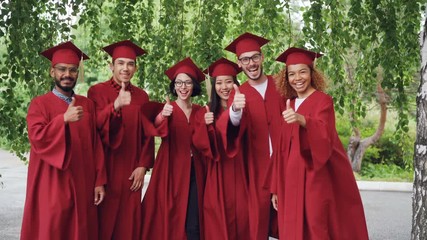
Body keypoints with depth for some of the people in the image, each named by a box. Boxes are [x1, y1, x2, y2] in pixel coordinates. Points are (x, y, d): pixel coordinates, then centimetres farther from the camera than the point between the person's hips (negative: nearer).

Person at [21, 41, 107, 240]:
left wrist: (99, 181, 1)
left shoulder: (88, 105, 10)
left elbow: (96, 146, 7)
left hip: (83, 187, 4)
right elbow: (37, 138, -17)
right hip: (51, 187, -3)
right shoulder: (40, 104, -1)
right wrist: (64, 119, -29)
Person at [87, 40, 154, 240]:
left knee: (129, 223, 4)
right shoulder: (97, 92, -2)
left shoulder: (141, 96, 9)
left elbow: (147, 134, 8)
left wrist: (143, 166, -3)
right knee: (105, 222, -1)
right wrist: (116, 106, -35)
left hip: (131, 170, 3)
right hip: (105, 168, -3)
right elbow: (96, 126, -18)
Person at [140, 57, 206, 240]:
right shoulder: (165, 109, -1)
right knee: (171, 222, -3)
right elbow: (155, 128, -23)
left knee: (194, 225, 0)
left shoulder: (200, 112, 10)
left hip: (195, 174, 3)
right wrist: (162, 117, -44)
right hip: (171, 172, -3)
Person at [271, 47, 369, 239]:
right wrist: (277, 188, 9)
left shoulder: (323, 101, -5)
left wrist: (301, 120, -44)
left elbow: (324, 135, -24)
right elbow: (284, 149, 13)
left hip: (318, 178, -5)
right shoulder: (289, 105, 12)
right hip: (293, 179, 5)